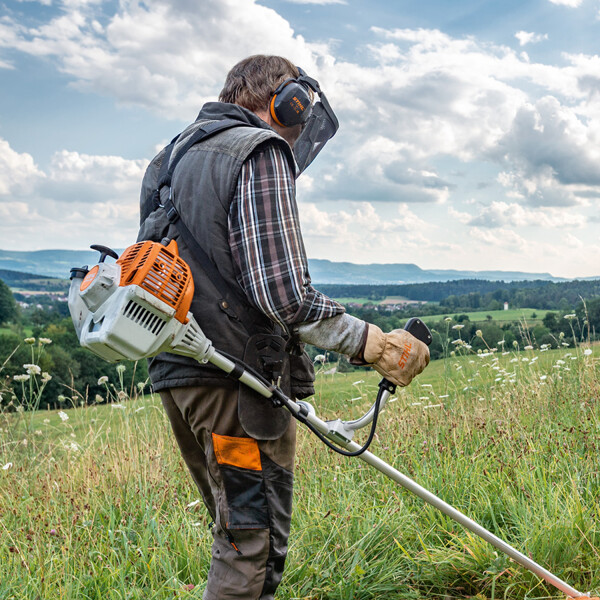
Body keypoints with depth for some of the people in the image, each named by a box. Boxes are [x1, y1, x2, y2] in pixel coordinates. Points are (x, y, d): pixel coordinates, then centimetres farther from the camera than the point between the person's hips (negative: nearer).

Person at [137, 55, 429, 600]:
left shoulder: (173, 155, 19)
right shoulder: (261, 152, -9)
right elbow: (284, 293, -20)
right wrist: (373, 343, -13)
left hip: (175, 371, 10)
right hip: (238, 377, -9)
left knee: (238, 534, 20)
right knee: (252, 550, -2)